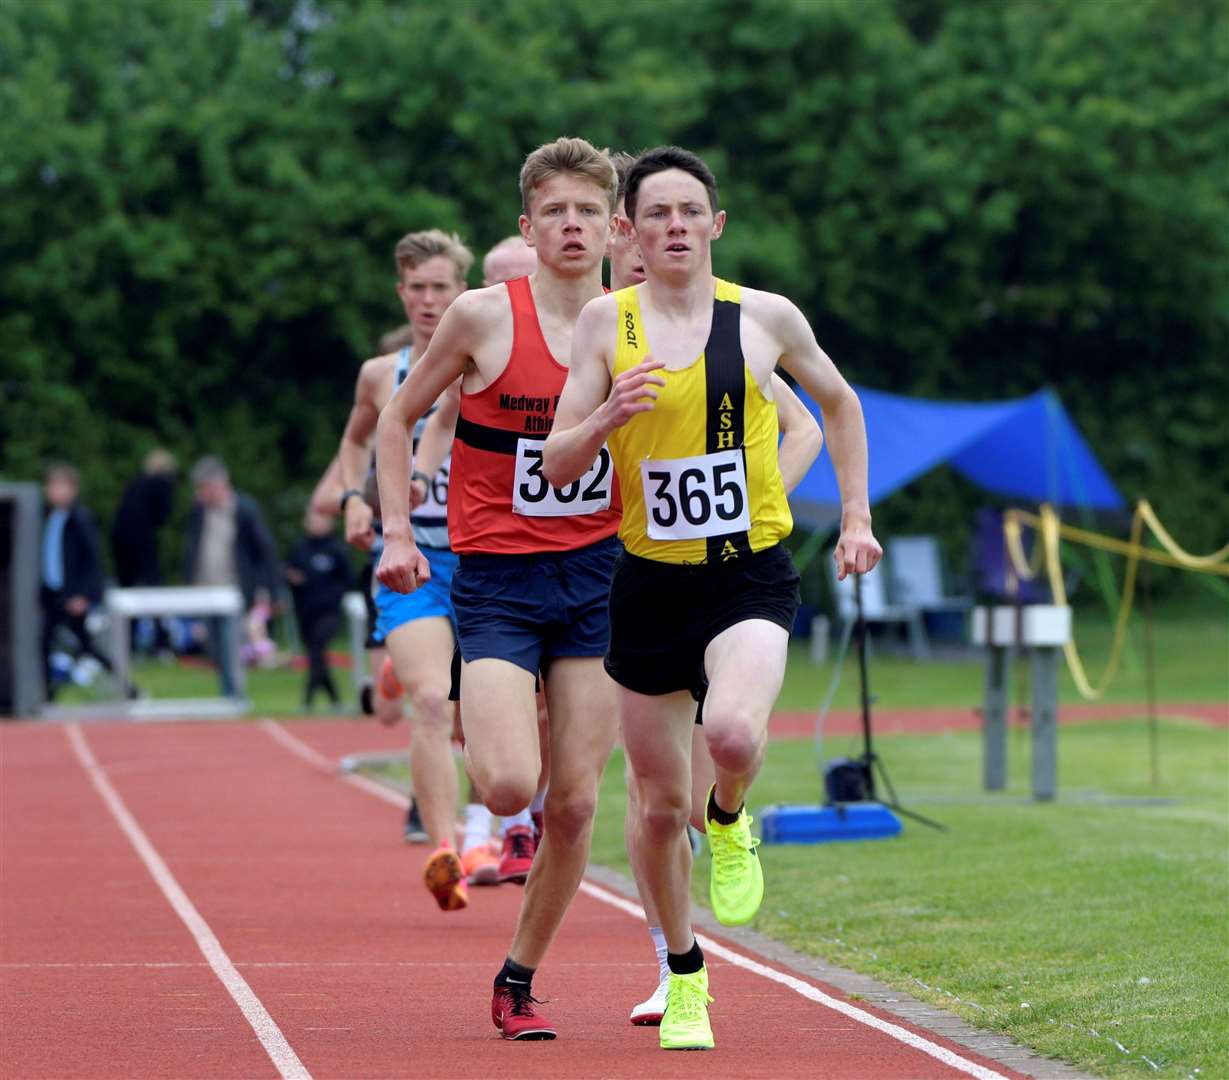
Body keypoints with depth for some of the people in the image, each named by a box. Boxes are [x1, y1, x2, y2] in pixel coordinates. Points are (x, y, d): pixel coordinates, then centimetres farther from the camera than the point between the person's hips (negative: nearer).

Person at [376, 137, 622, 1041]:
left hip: (597, 575, 3)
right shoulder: (485, 317, -8)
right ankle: (475, 737, 18)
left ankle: (519, 981, 17)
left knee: (575, 803, 0)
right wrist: (398, 534, -4)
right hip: (496, 581, -3)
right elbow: (400, 418, 5)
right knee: (510, 787, -20)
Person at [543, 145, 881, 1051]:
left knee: (733, 732, -31)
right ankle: (683, 978, 29)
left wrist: (856, 518, 12)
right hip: (650, 581, 2)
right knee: (661, 805, 7)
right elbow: (557, 465, 0)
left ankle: (730, 823, 5)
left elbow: (839, 402, 18)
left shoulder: (767, 318, 0)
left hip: (751, 576, -1)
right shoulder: (606, 323, 0)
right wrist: (609, 415, -20)